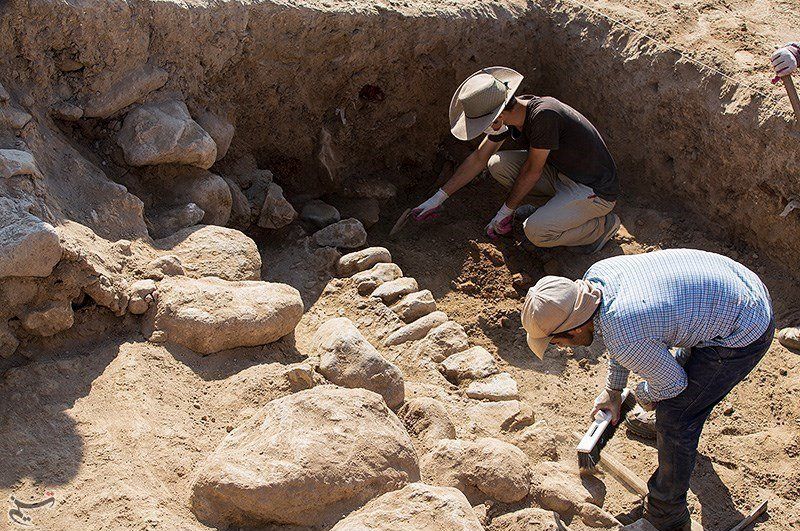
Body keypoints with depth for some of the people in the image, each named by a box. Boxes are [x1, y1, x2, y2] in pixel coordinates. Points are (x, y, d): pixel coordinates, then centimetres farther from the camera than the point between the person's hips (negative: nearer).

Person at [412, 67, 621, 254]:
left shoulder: (543, 115, -31)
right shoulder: (507, 114, -5)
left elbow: (532, 171, -21)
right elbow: (478, 158, 6)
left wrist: (505, 211, -7)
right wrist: (438, 198, 8)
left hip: (596, 191, -8)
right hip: (562, 174, 8)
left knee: (536, 231, -28)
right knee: (497, 164, -5)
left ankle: (603, 225, -4)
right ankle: (546, 208, 11)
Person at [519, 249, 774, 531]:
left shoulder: (624, 341, -32)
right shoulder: (596, 274, -8)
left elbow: (672, 383, -13)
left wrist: (645, 394, 10)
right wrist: (613, 389, 25)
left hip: (743, 335, -9)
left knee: (674, 416, 0)